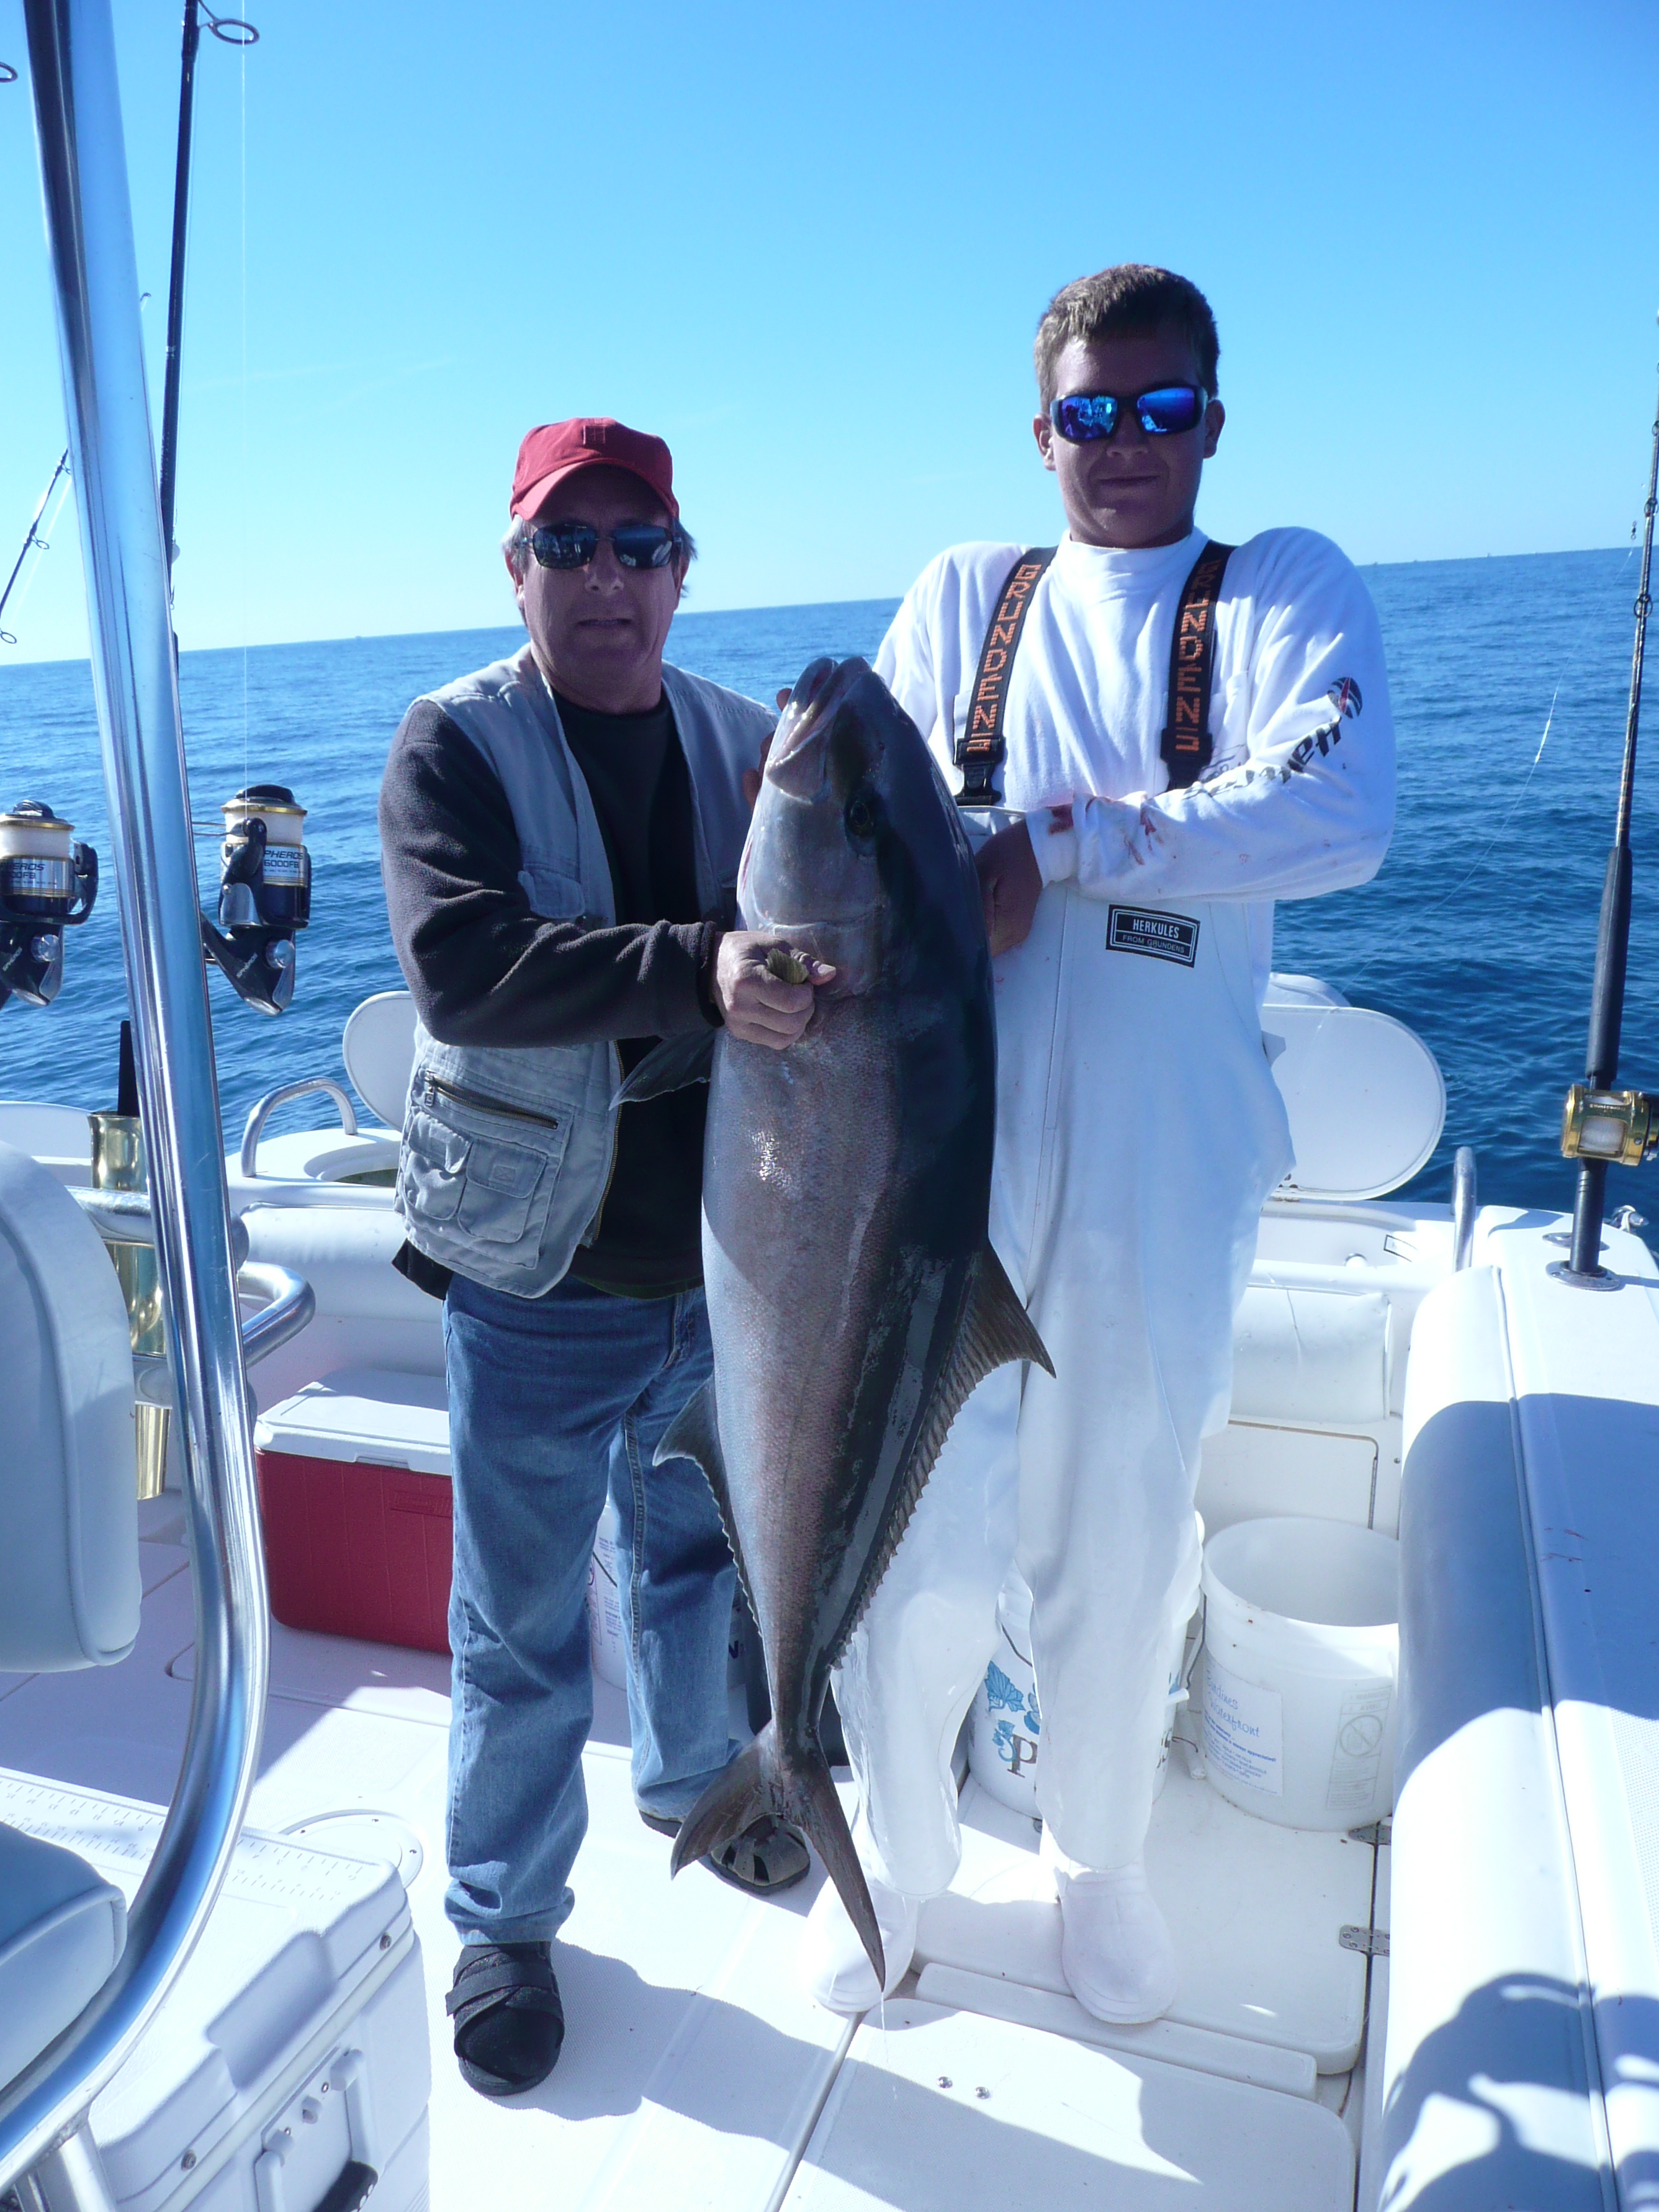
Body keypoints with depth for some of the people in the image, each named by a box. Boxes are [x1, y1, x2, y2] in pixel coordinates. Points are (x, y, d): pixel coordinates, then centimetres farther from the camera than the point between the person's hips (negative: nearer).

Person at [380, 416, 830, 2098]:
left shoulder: (746, 742, 4)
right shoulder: (456, 742, -8)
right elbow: (460, 961, -24)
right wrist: (694, 967, -37)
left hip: (725, 1263, 4)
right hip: (540, 1283, -4)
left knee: (697, 1552, 24)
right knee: (523, 1624, 10)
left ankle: (690, 1780, 51)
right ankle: (503, 1923, 33)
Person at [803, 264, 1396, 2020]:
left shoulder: (1287, 594, 4)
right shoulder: (964, 596, 12)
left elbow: (1337, 819, -15)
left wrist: (1054, 843, -16)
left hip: (1161, 1165, 0)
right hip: (949, 1144, 1)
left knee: (1125, 1537, 14)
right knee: (917, 1532, 4)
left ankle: (1097, 1859, 41)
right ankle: (894, 1851, 34)